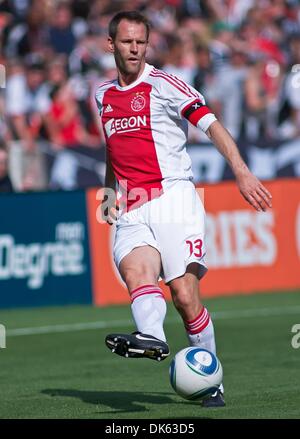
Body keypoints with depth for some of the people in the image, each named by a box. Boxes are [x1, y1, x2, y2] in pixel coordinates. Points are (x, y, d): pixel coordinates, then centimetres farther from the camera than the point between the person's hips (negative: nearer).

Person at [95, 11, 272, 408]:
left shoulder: (163, 84, 0)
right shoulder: (103, 95, 18)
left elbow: (211, 124, -9)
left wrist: (241, 171, -22)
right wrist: (110, 192, 21)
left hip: (172, 195, -4)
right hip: (131, 212, 4)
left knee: (185, 294, -13)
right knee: (135, 272, -26)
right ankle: (151, 336, -52)